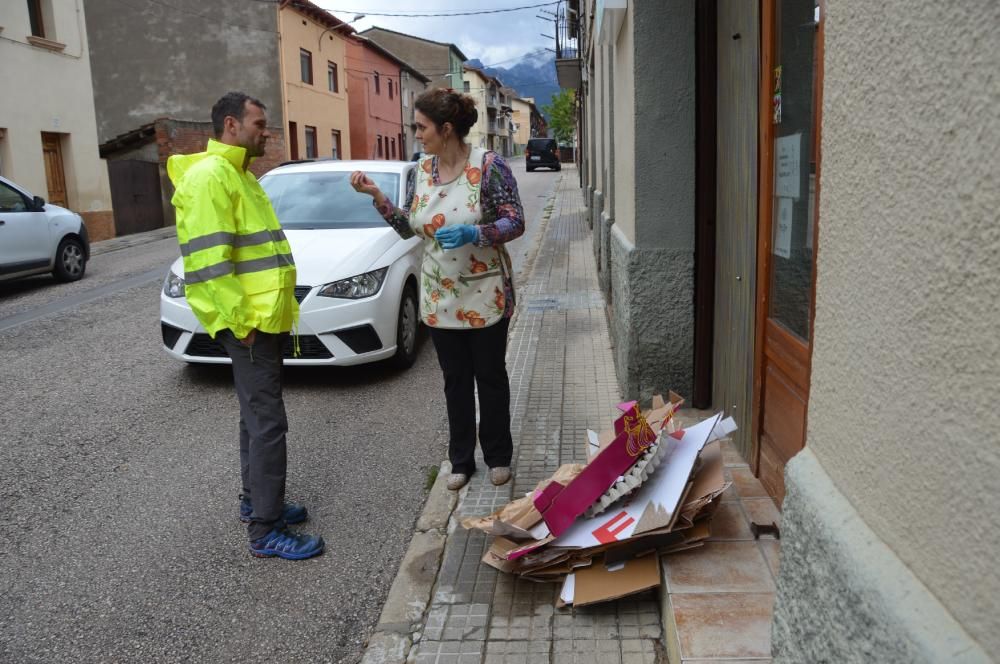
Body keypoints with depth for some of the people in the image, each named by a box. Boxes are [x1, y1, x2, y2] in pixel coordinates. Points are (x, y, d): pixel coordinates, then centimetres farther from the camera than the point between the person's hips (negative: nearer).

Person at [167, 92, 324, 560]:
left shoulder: (238, 174, 18)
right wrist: (239, 320, -22)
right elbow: (209, 259, -23)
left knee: (256, 417, 18)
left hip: (266, 317, 10)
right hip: (248, 323, -10)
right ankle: (265, 531, 1)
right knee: (268, 422, -7)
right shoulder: (209, 175, -15)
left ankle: (254, 501, 32)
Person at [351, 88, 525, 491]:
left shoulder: (488, 166, -13)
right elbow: (410, 229, 8)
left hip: (485, 296, -5)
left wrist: (473, 233, -29)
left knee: (490, 377, 9)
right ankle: (461, 460, 27)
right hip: (440, 297, 5)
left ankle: (498, 456, 27)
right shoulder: (424, 170, 4)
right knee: (455, 381, 13)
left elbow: (515, 222, -13)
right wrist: (376, 195, -2)